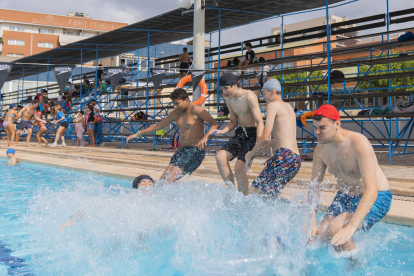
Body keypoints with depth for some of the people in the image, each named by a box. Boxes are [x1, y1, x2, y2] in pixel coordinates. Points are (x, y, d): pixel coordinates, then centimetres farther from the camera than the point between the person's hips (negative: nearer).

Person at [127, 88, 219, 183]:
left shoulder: (195, 110, -9)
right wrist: (138, 134, 22)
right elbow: (158, 126, 24)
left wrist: (205, 137, -35)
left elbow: (214, 123, -18)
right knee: (163, 179, -5)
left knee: (169, 179, -19)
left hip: (195, 151, -8)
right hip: (183, 150, 8)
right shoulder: (175, 113, 14)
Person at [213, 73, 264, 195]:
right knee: (220, 157, -14)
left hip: (253, 134, -7)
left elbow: (259, 122, -20)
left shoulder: (249, 96, -17)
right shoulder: (229, 100, 6)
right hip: (240, 133, 7)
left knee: (239, 167, -17)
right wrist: (223, 131, -3)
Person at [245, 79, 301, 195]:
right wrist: (257, 150, 29)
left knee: (254, 191, -14)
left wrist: (250, 155, 2)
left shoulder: (273, 105, -1)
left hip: (285, 156, -10)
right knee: (270, 195, 14)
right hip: (296, 159, 10)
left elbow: (265, 137, -11)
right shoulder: (288, 107, 26)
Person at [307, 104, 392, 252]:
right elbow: (314, 186, -3)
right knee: (320, 234, -3)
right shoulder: (321, 149, -8)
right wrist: (312, 223, -15)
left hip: (375, 198, -7)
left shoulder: (359, 143, -28)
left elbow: (371, 190, -35)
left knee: (334, 229, -27)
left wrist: (351, 227, -44)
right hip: (344, 197, 7)